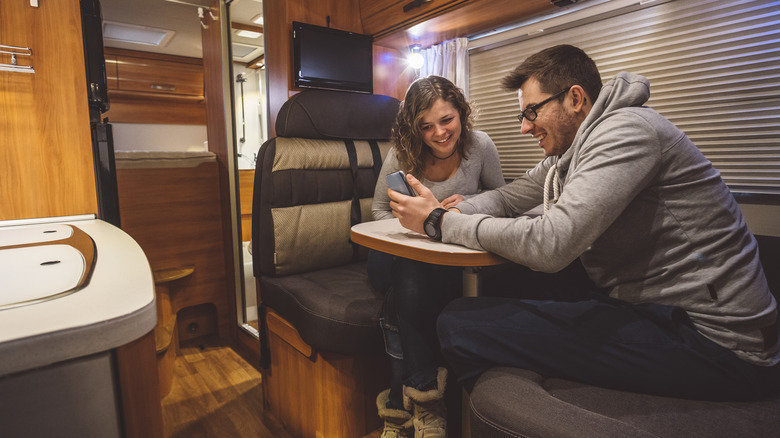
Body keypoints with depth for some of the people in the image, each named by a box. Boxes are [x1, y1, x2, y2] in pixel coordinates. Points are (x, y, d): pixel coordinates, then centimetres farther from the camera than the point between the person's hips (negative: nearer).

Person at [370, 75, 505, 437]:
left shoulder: (480, 146, -6)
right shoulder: (401, 155, -7)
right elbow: (379, 209, 5)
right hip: (403, 253, 1)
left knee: (413, 282, -34)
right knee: (407, 278, -35)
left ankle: (401, 408, -15)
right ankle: (423, 401, -16)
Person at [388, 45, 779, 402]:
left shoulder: (626, 130, -17)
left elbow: (549, 244, -26)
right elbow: (508, 196, 16)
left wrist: (441, 221, -16)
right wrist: (452, 210, -5)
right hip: (646, 305, 10)